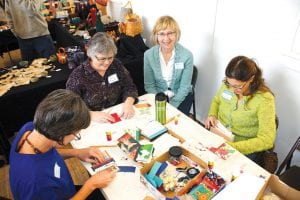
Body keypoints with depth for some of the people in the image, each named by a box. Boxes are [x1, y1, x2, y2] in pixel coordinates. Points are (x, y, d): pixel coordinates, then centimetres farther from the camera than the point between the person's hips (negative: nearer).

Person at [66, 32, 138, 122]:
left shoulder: (116, 65, 0)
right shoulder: (78, 75, -11)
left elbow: (129, 87, 4)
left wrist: (128, 103, -15)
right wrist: (91, 115, -28)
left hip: (118, 119, 3)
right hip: (92, 124, -3)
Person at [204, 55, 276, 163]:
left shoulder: (264, 99, -20)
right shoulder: (227, 84, -8)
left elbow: (267, 140, -23)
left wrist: (231, 146, -31)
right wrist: (212, 115, -6)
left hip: (244, 150, -4)